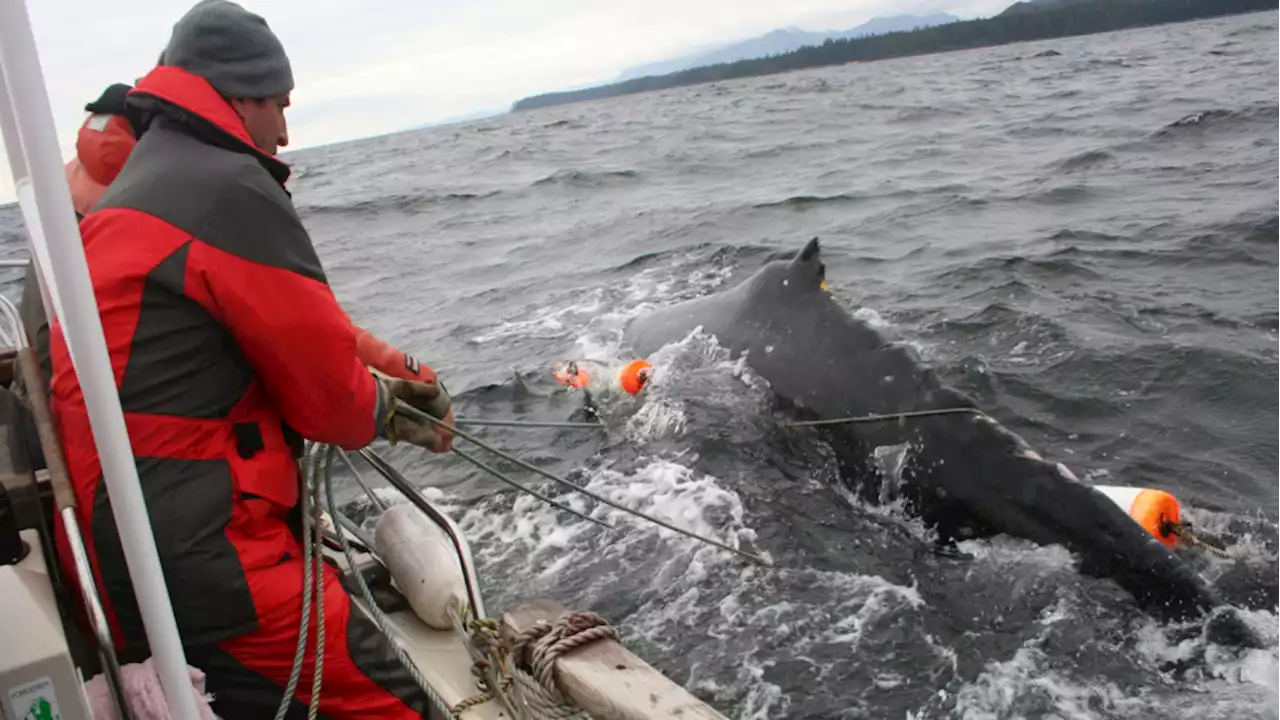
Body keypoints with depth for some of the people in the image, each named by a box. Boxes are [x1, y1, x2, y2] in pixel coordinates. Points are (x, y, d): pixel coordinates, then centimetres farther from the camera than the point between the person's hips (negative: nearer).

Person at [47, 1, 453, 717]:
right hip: (193, 556, -11)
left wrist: (391, 377, 17)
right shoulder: (230, 188, -13)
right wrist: (381, 413, 11)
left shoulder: (131, 196, 20)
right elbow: (321, 375, -11)